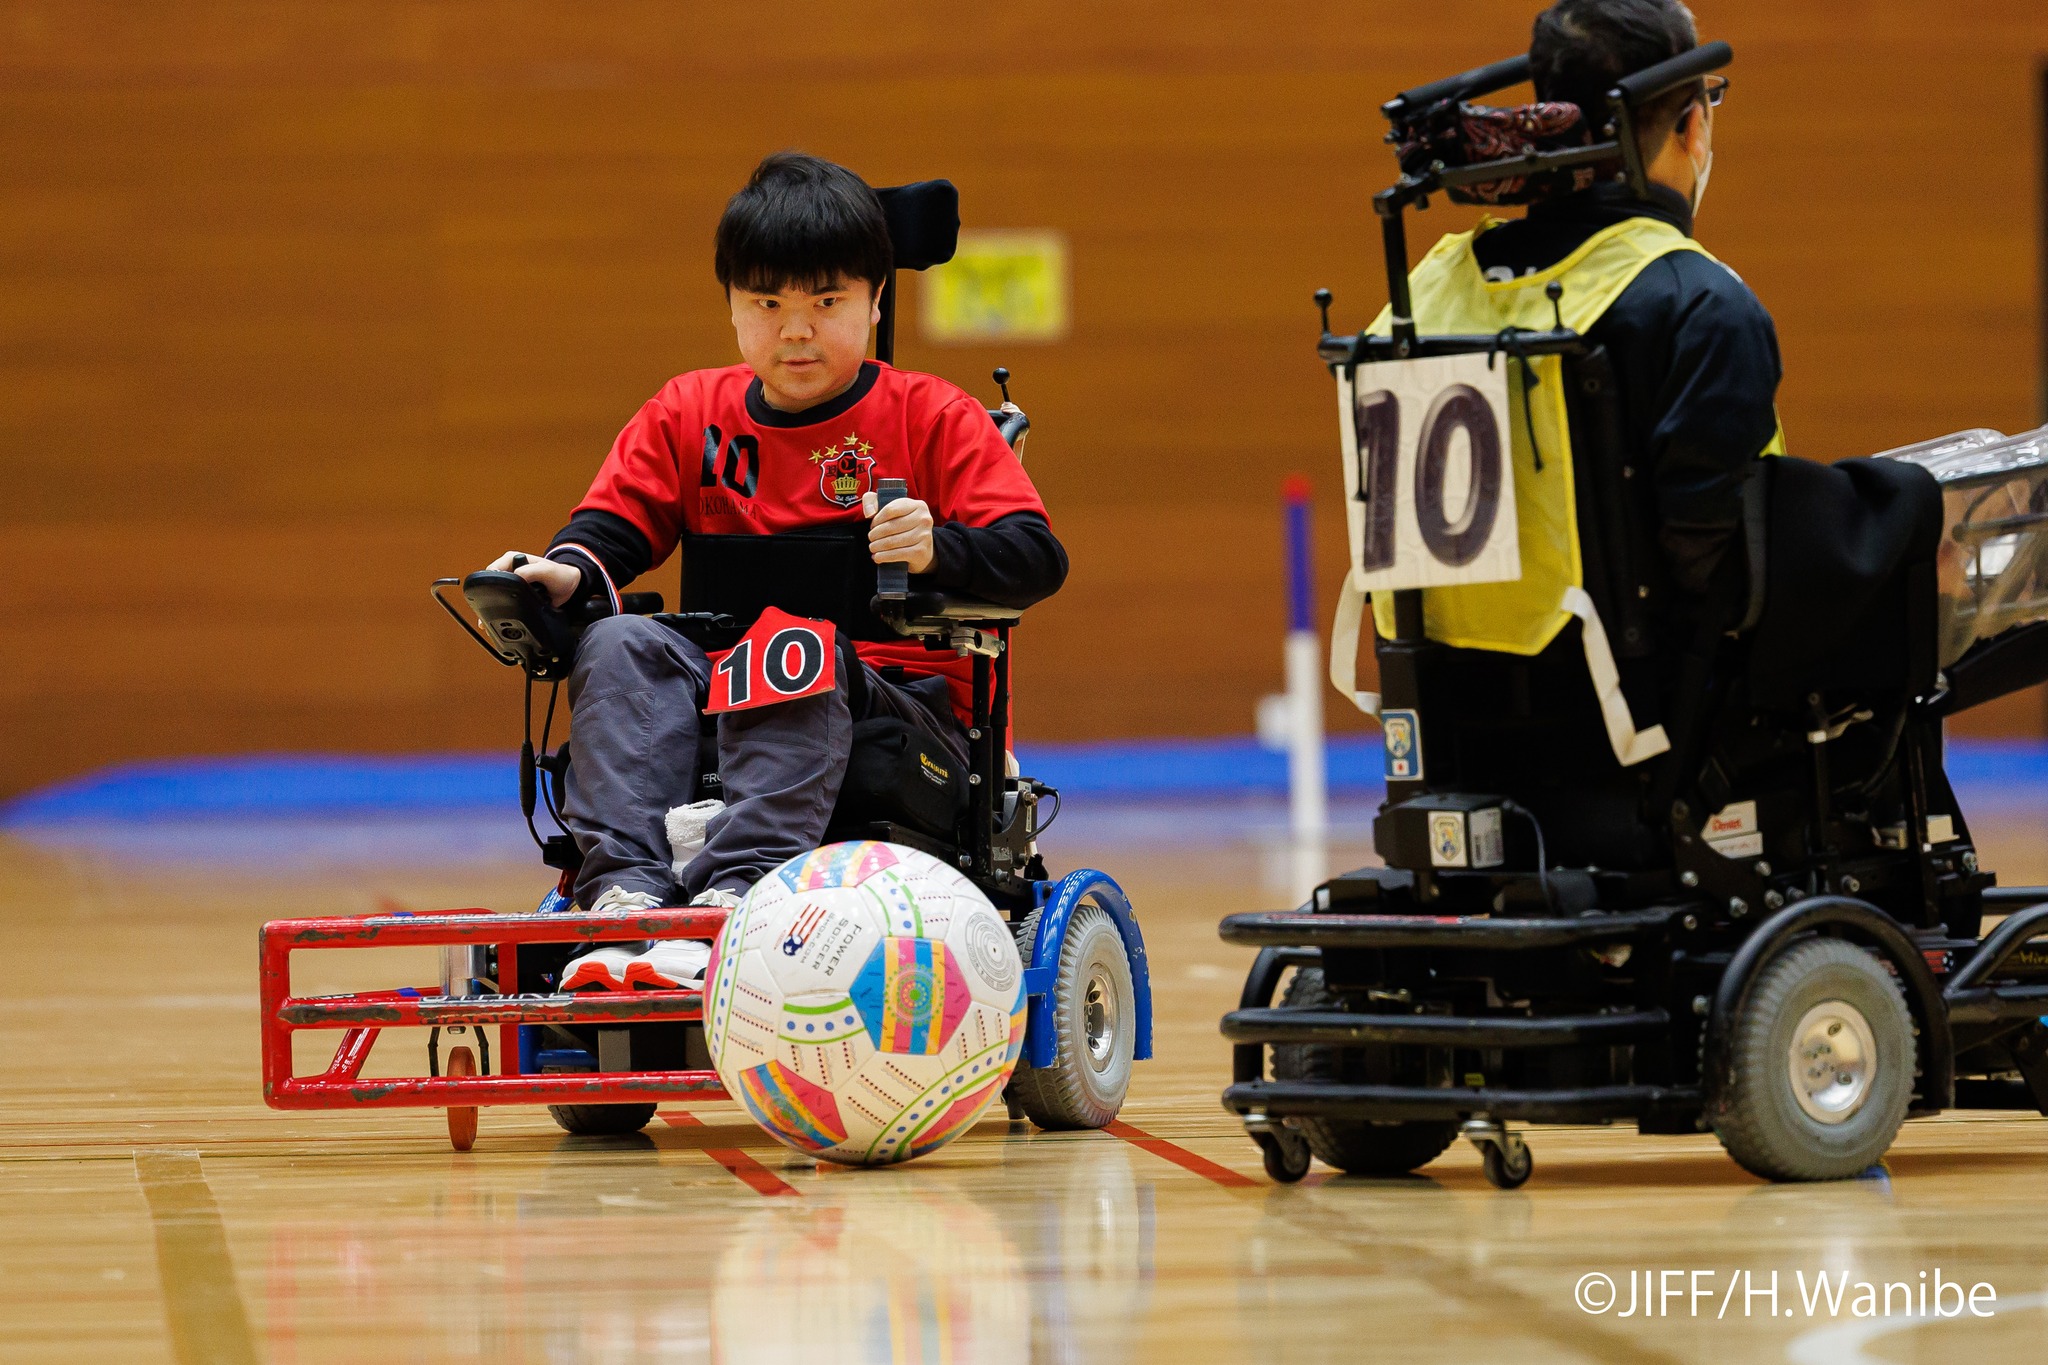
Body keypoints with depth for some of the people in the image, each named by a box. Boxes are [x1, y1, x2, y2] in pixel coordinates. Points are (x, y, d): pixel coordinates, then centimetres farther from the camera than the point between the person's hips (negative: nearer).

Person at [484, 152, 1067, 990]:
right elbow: (617, 523, 7)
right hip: (711, 696, 3)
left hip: (891, 711, -3)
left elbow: (1037, 559, -2)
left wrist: (937, 550, -24)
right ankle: (623, 886, -43)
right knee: (622, 646, -26)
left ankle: (733, 890, -54)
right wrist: (568, 569, -17)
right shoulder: (686, 417, 17)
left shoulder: (933, 419, 6)